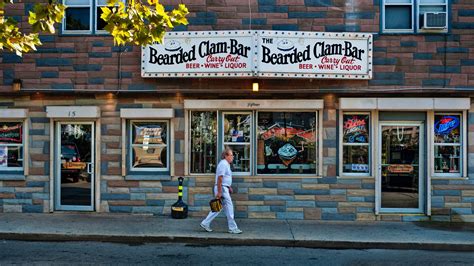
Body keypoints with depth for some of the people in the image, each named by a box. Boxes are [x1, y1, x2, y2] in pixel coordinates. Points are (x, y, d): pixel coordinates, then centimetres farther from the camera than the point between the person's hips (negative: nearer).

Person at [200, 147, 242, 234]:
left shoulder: (226, 164, 16)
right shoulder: (223, 164, -16)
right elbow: (219, 179, -22)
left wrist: (229, 187, 24)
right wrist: (219, 192, -24)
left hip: (224, 188, 10)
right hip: (222, 188, -10)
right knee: (229, 207, -4)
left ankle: (205, 223, 19)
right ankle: (233, 228, 4)